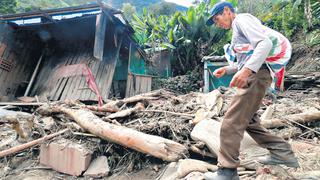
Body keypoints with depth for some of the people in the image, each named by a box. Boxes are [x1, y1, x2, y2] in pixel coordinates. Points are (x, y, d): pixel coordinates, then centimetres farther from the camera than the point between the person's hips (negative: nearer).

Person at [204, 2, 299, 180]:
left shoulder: (242, 19, -2)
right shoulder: (238, 30, 27)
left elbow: (265, 43, -18)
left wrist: (246, 70, -32)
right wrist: (226, 69, 16)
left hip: (256, 74, -10)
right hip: (253, 74, 10)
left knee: (232, 122, -12)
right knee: (247, 120, 15)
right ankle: (282, 152, 20)